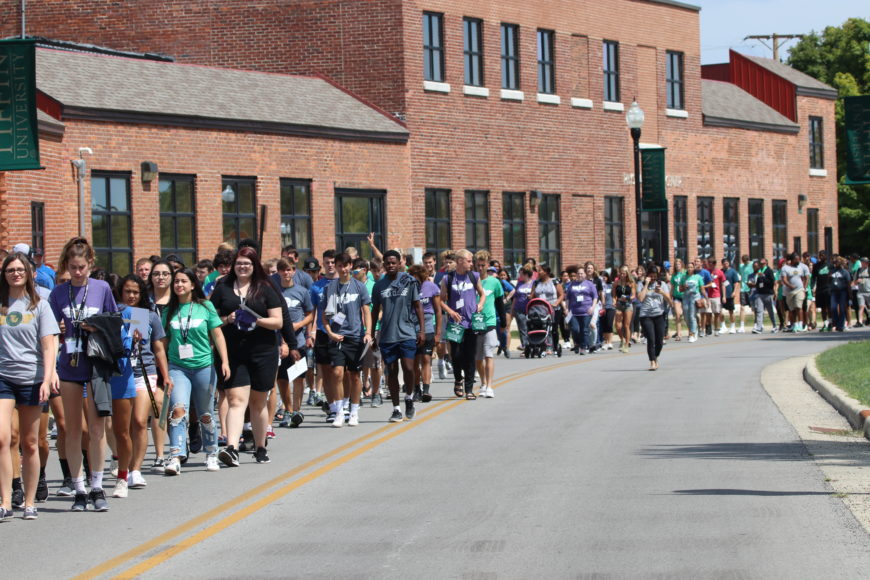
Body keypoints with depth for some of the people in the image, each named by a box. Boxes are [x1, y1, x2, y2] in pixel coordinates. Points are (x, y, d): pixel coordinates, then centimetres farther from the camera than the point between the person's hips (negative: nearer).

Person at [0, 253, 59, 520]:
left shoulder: (39, 305, 5)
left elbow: (48, 345, 1)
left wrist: (47, 378, -10)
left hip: (31, 378, 0)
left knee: (29, 443, 5)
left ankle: (30, 502, 14)